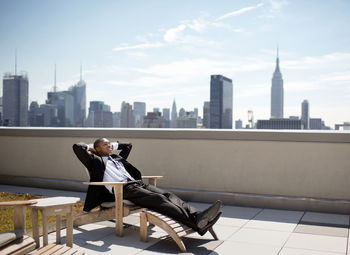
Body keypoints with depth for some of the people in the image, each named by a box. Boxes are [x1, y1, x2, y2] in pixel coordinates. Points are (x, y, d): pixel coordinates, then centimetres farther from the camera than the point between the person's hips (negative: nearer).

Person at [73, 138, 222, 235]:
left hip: (137, 183, 8)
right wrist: (91, 148, 22)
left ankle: (197, 216, -39)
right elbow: (77, 146, 5)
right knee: (158, 199, -30)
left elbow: (128, 145, 52)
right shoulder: (95, 161, 14)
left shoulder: (117, 157, 35)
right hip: (123, 189, -8)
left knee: (168, 195, -19)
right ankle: (196, 223, -47)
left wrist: (114, 146, 42)